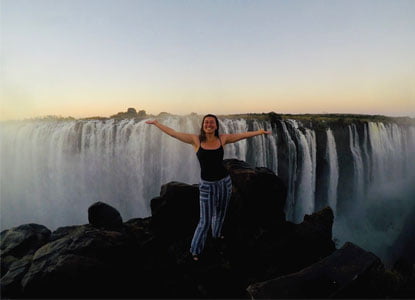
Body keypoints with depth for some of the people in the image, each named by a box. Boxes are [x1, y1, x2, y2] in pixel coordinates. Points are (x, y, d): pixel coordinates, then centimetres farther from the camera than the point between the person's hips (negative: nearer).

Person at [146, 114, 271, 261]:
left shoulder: (222, 138, -3)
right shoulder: (196, 139, -9)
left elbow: (243, 134, 5)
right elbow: (172, 133, -4)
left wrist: (261, 131, 5)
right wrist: (156, 122, 2)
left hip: (225, 182, 3)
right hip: (207, 185, -3)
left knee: (220, 212, 26)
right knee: (205, 221, 2)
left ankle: (216, 233, 58)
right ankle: (195, 249, 26)